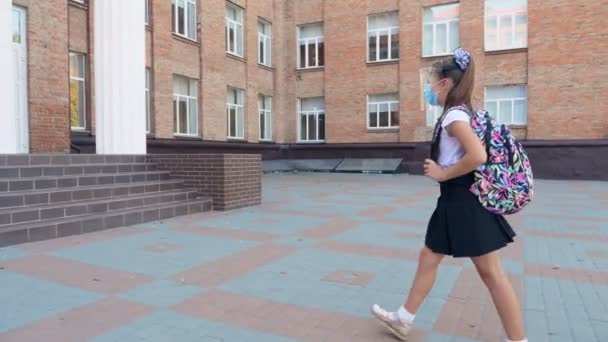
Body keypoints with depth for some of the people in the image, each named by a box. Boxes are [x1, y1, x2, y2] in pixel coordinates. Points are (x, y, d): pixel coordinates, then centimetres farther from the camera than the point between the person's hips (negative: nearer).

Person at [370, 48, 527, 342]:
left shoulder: (454, 116, -17)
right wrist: (442, 171, 8)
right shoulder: (458, 114, 12)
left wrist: (443, 173, -18)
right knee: (428, 258, 16)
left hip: (464, 202, -10)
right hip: (456, 201, 10)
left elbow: (478, 156, -31)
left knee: (490, 273, 2)